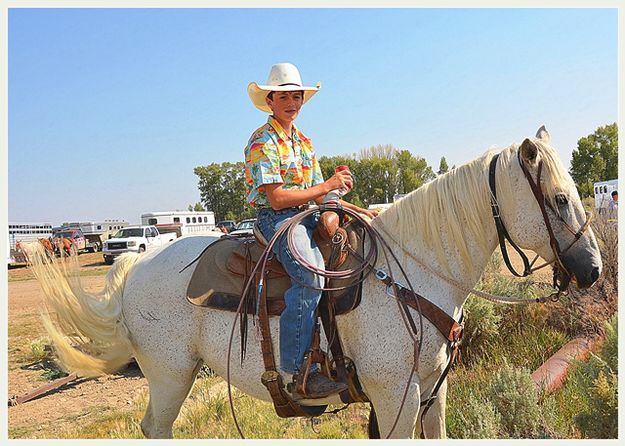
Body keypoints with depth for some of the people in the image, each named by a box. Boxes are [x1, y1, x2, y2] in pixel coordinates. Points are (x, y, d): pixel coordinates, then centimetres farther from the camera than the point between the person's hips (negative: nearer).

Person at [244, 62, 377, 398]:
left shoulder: (303, 142, 20)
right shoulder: (262, 142, -6)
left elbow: (319, 196, 18)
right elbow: (277, 198, -16)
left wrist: (357, 210, 5)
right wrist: (328, 186, -14)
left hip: (307, 217, 8)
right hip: (276, 219, -8)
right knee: (311, 274, -33)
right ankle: (300, 371, -30)